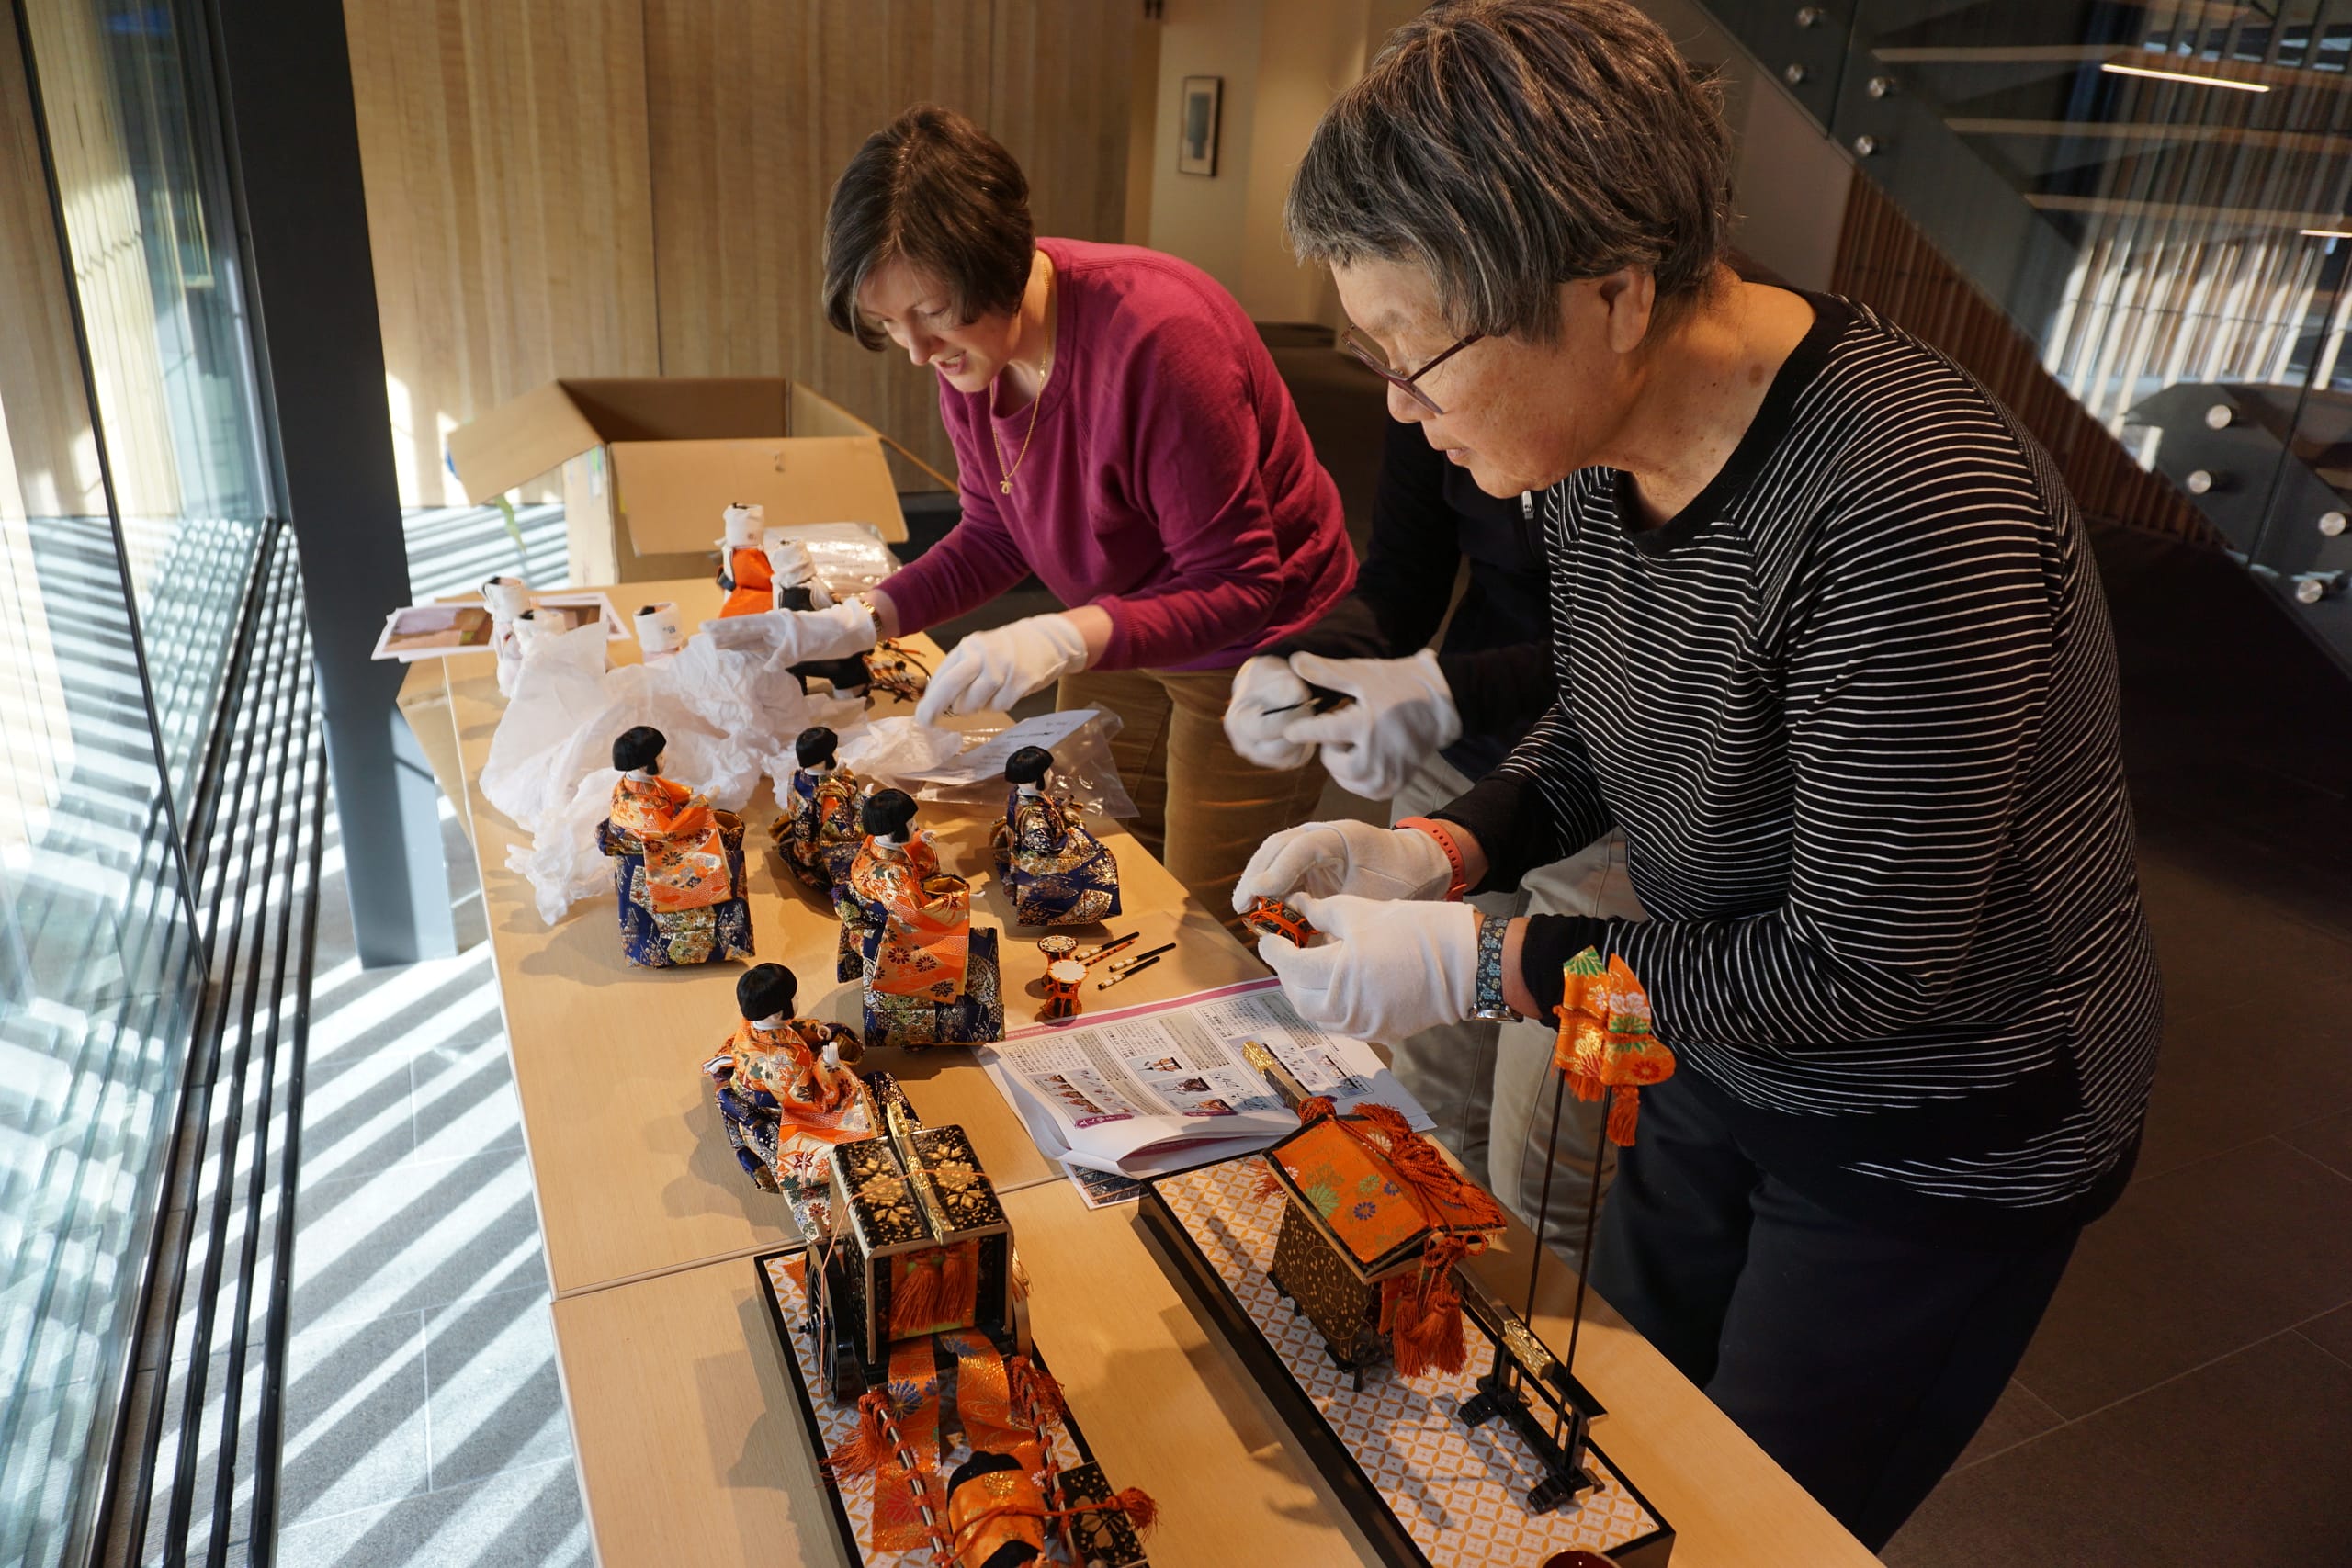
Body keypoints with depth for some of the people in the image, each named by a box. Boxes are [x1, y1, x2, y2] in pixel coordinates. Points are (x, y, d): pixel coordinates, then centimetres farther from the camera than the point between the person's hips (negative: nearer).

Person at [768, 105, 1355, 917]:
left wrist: (1064, 637, -42)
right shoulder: (965, 346, -10)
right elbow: (996, 536, 2)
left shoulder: (1156, 335, -32)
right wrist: (859, 622, -12)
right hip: (1116, 642, 7)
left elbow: (1237, 587, -28)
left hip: (1254, 648, -6)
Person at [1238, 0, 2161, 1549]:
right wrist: (1438, 852, -11)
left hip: (1937, 1149, -7)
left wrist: (1485, 964, -26)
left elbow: (1865, 967, -28)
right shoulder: (1599, 445, -10)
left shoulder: (1911, 510, -35)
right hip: (1719, 1061, 7)